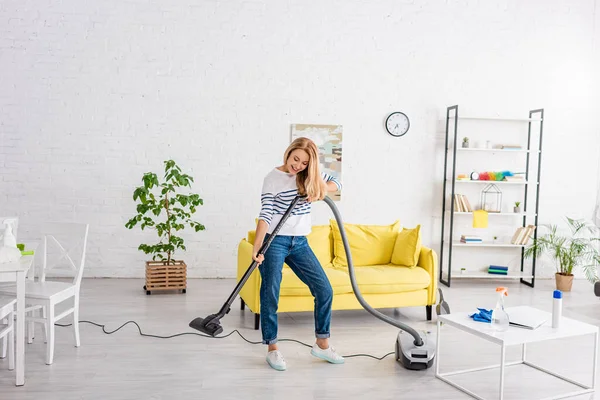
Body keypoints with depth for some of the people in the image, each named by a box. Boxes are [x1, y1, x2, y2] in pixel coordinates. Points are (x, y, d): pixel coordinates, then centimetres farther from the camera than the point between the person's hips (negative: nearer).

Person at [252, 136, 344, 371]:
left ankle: (322, 344, 18)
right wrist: (256, 248, -26)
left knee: (324, 290, 3)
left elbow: (335, 183, 16)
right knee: (270, 295, -1)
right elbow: (265, 216, -18)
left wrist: (321, 190, -6)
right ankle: (272, 349, 15)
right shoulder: (273, 178, -11)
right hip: (274, 242, -5)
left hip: (299, 243, 6)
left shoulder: (310, 175, 5)